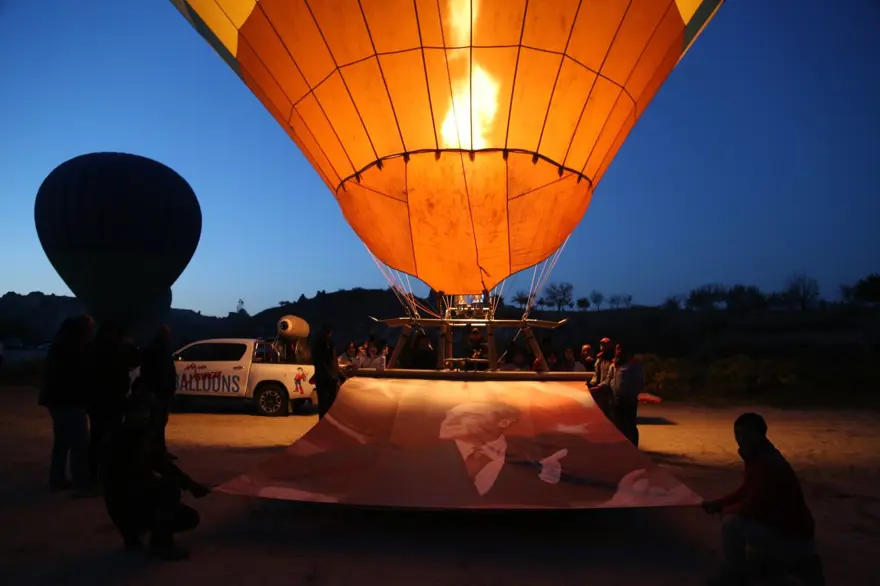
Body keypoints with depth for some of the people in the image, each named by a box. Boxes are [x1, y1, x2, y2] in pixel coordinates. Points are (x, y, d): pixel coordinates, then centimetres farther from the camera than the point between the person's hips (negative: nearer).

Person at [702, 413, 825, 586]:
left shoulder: (769, 465, -29)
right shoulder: (755, 456, 2)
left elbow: (751, 507, -28)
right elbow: (745, 492, 16)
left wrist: (723, 510, -9)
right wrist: (716, 504, 4)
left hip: (793, 537, -10)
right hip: (784, 527, 10)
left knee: (731, 522, -24)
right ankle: (799, 561, 24)